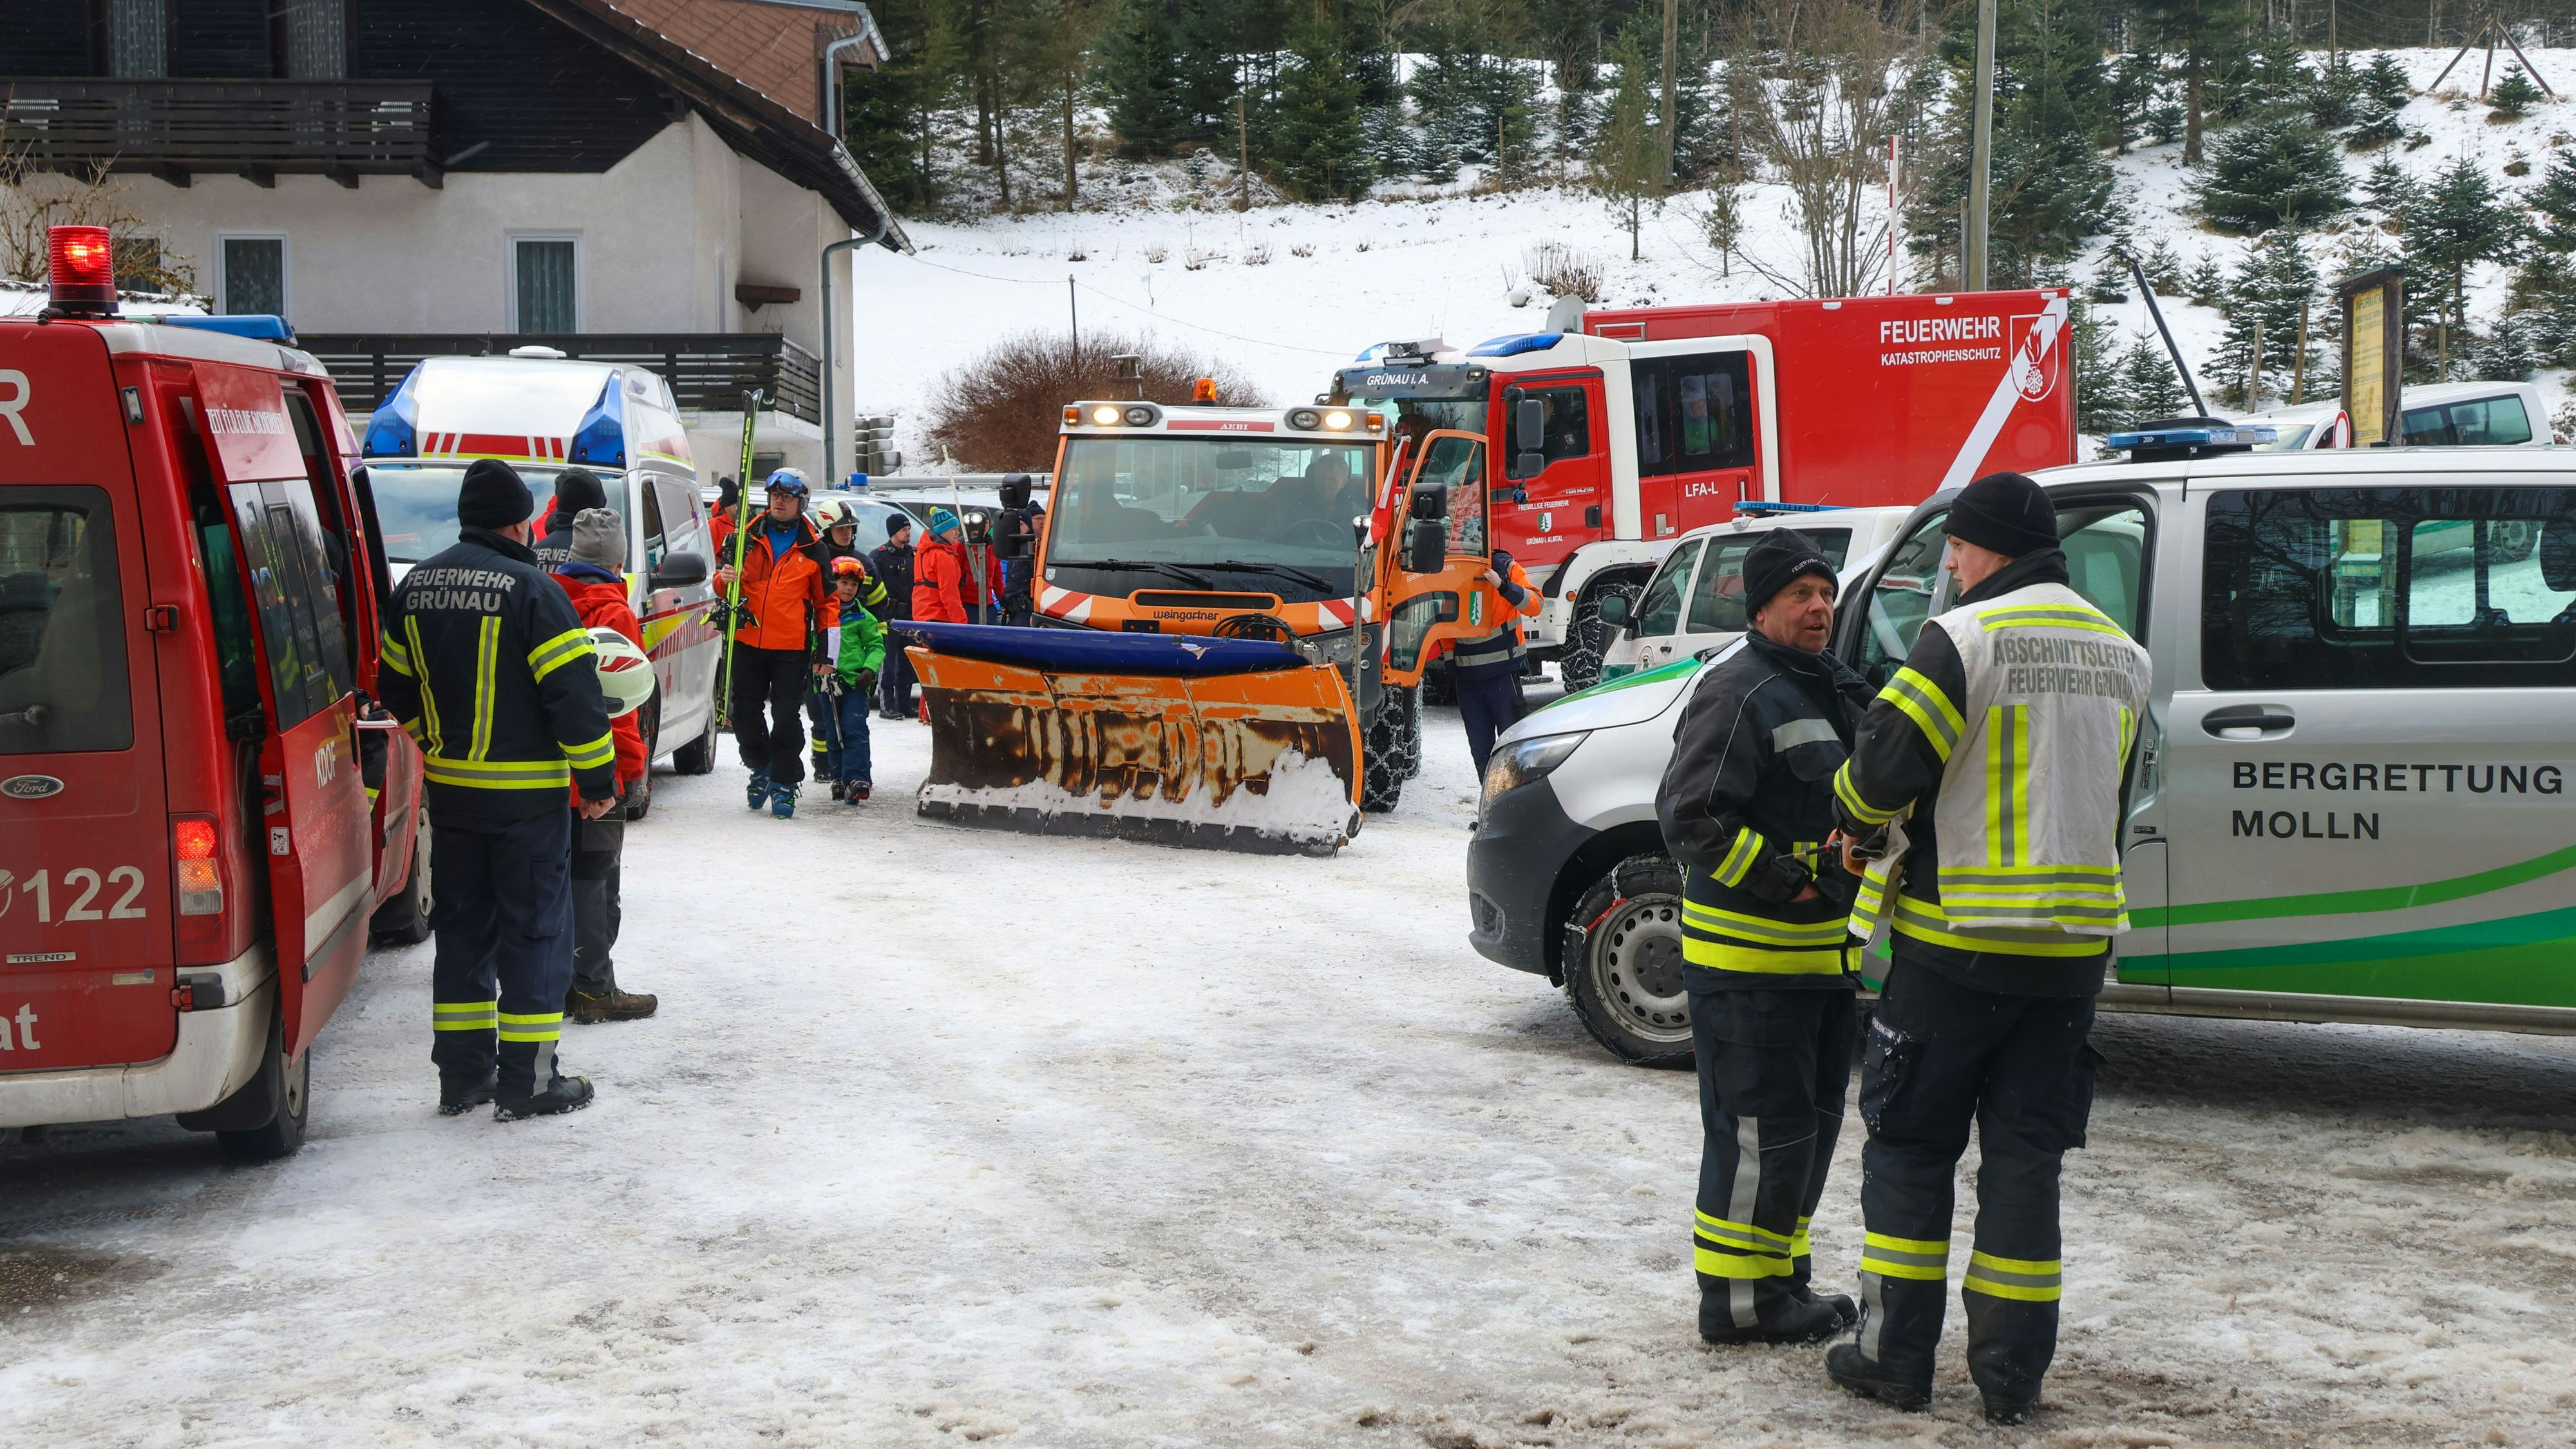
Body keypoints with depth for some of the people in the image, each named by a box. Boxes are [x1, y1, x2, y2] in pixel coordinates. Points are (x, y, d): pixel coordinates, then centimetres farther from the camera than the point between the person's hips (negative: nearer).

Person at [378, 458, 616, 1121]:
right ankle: (527, 1081, 4)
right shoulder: (529, 588, -15)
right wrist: (597, 779, -8)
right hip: (527, 793, -6)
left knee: (462, 926, 15)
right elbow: (574, 692, -17)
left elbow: (396, 685, 17)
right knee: (535, 929, 2)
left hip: (450, 791, 7)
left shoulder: (417, 585, 7)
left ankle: (463, 1074, 19)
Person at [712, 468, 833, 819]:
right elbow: (723, 583, 15)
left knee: (786, 717, -5)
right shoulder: (749, 536, 8)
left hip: (791, 648, -2)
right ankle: (761, 767, 27)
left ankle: (784, 783, 6)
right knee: (745, 713, 5)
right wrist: (724, 578, -10)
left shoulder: (813, 548, 5)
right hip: (748, 642, 2)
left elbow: (826, 600, 11)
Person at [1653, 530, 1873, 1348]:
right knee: (1760, 1125, -6)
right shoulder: (1740, 692, -14)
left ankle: (1781, 1273, 29)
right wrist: (1783, 882, -22)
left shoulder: (1835, 692, 17)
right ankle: (1738, 1294, 3)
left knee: (1813, 1119, 16)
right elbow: (1689, 816, -22)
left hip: (1825, 952, 10)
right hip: (1749, 957, -10)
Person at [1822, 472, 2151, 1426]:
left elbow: (1885, 764, -18)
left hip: (1955, 947, -5)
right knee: (2026, 1157, 12)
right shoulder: (2122, 654, 10)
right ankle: (2012, 1373, 14)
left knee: (1910, 1147, 8)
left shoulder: (1966, 636, -13)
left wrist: (1860, 822, 5)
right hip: (2072, 949, 6)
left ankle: (1896, 1355, 13)